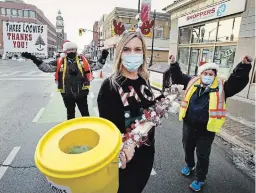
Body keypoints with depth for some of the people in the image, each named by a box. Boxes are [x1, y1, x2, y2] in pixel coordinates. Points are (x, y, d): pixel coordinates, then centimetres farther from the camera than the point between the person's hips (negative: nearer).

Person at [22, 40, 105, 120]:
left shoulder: (82, 60, 2)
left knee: (85, 113, 12)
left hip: (81, 93, 0)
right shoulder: (60, 61, -1)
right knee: (70, 114, 18)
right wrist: (34, 59, -14)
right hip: (67, 94, 0)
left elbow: (94, 67, 7)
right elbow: (46, 67, -3)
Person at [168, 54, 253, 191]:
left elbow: (238, 82, -21)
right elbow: (178, 77, 8)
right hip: (189, 125, 3)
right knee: (187, 148, 23)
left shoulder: (221, 87, -8)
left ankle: (200, 179, 33)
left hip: (206, 129, -3)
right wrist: (174, 64, -2)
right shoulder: (192, 82, -1)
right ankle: (189, 165, 52)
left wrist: (244, 67, -34)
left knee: (202, 155, 11)